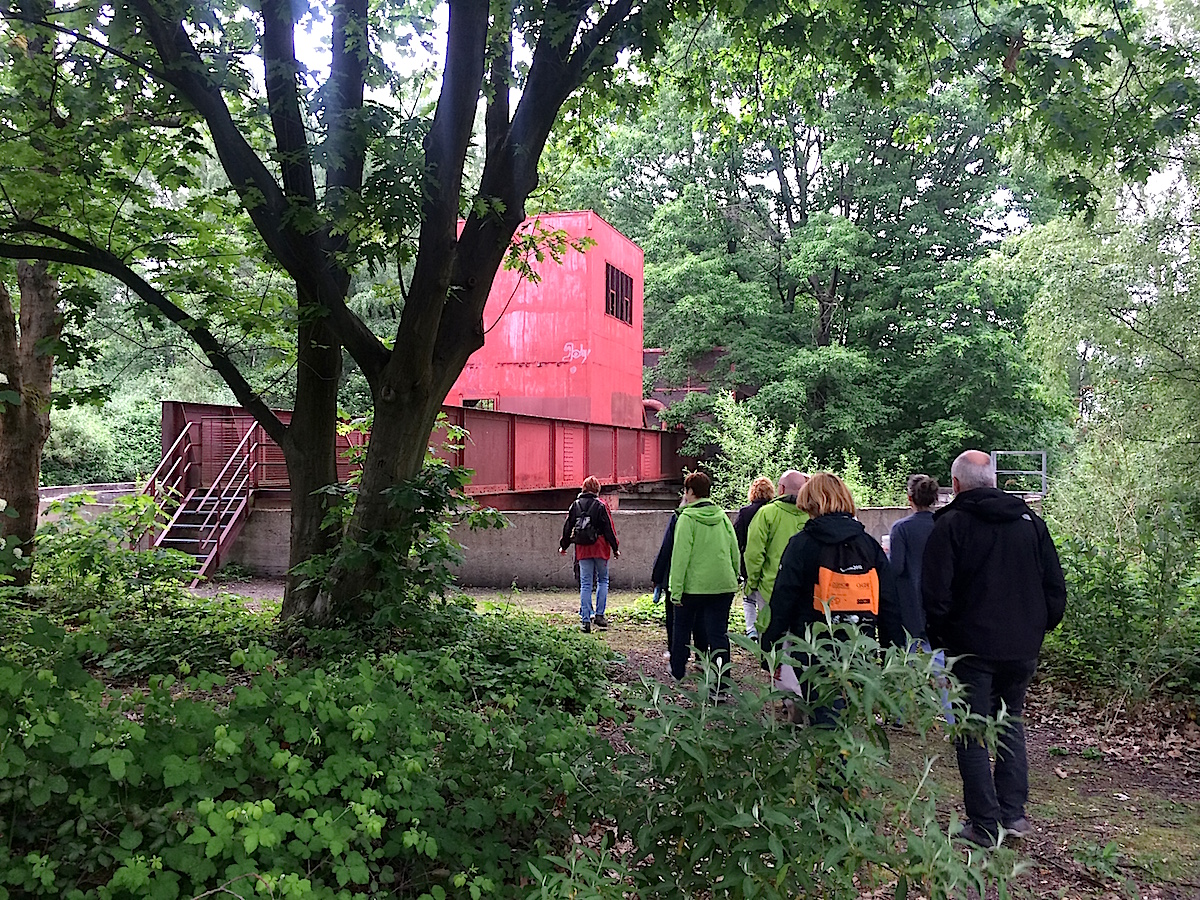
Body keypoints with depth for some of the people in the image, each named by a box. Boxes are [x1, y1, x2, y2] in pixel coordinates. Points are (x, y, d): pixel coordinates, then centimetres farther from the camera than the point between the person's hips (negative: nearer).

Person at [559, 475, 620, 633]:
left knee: (585, 584, 5)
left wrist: (563, 546, 23)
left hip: (582, 549, 3)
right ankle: (599, 615, 4)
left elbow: (567, 527, 11)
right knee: (603, 580, 12)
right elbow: (609, 529, -6)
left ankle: (585, 620, 0)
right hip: (600, 549, -3)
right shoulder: (601, 505, -5)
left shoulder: (575, 505, 6)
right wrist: (615, 548, 1)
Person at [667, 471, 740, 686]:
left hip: (693, 585, -4)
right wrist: (733, 578, 20)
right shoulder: (722, 516, 7)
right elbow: (735, 552, 10)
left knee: (682, 628, 17)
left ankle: (677, 672, 31)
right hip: (724, 585, 4)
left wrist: (676, 590, -12)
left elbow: (681, 556, -14)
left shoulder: (687, 518, -10)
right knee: (718, 633, 5)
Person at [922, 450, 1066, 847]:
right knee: (1011, 725, 20)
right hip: (1023, 649, 5)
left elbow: (936, 595, -13)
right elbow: (1056, 587, 7)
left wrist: (938, 637, 1)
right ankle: (1013, 814, 20)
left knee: (972, 733, 4)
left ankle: (985, 825, 9)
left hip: (972, 648, -5)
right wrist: (1038, 628, 16)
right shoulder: (1029, 520, 5)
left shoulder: (950, 524, -9)